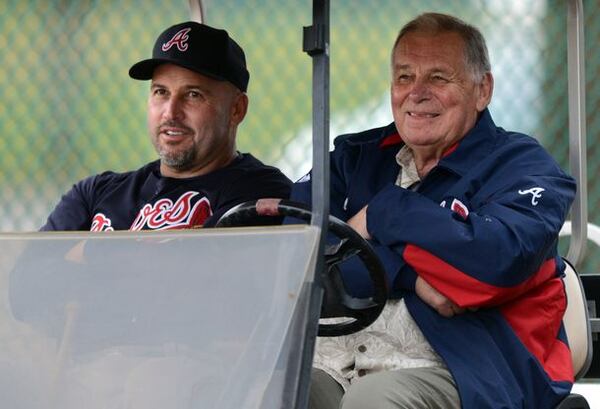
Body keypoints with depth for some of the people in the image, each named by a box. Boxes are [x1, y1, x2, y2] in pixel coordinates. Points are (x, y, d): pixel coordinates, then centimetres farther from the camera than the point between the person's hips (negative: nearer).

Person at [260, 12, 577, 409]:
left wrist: (383, 213, -5)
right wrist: (408, 276, -10)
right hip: (328, 357, 3)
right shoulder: (356, 156, 20)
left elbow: (502, 258, -15)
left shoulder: (520, 164, 7)